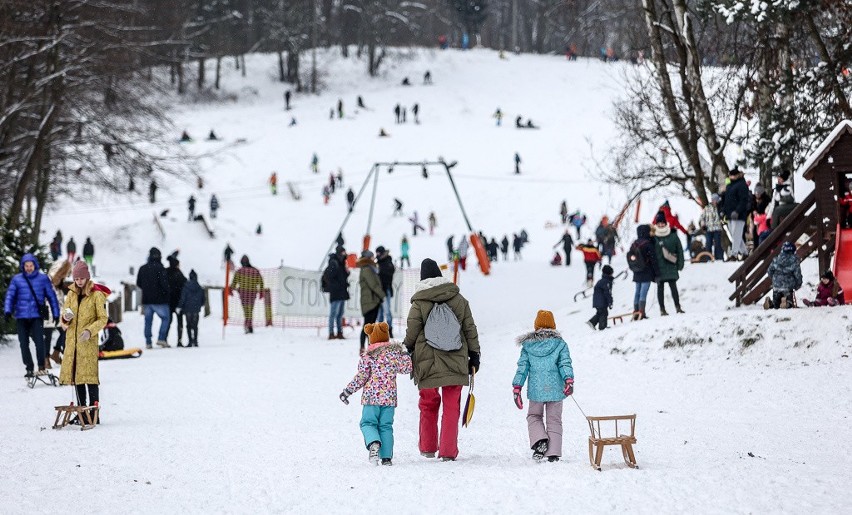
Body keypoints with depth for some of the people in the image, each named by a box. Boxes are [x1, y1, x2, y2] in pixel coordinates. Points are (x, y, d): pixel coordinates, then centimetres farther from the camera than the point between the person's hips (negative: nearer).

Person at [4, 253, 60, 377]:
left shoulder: (43, 279, 4)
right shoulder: (17, 279, 4)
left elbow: (51, 296, 9)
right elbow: (10, 296, 4)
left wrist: (56, 314, 9)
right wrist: (7, 311, -10)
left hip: (37, 315, -2)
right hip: (22, 316, 2)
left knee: (39, 340, -15)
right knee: (24, 343, 2)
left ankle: (41, 366, -3)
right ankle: (29, 368, 12)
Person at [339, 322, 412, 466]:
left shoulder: (367, 356, -4)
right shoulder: (395, 352, 3)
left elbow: (361, 377, -6)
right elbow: (406, 368, 10)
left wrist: (348, 391, 2)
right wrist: (406, 355, 26)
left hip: (371, 397, -3)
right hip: (389, 397, 3)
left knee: (368, 423, 5)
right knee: (386, 426, 9)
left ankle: (374, 442, -25)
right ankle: (386, 457, 3)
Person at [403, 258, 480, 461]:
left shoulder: (419, 304, -6)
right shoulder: (458, 300, 2)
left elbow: (411, 335, -3)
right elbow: (470, 330, 6)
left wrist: (406, 351, 17)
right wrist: (474, 355, 15)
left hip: (427, 363, -1)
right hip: (455, 364, 1)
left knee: (428, 404, 15)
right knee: (451, 407, 6)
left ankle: (428, 447, 23)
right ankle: (448, 451, 2)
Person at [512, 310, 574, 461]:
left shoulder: (528, 345, 3)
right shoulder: (559, 344, 2)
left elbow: (522, 367, 2)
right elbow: (565, 363, -9)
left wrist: (517, 388, 3)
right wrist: (569, 381, -16)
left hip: (536, 389, 0)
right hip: (555, 389, 0)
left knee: (534, 416, 19)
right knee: (554, 420, 9)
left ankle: (539, 440, -5)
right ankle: (553, 453, 2)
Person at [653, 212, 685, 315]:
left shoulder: (673, 236, 4)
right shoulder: (654, 238, 1)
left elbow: (679, 250, 6)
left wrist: (680, 264, 0)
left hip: (671, 267, 0)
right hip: (659, 268, 0)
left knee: (673, 286, -3)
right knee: (660, 287, 3)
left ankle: (678, 306, 4)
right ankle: (662, 309, 6)